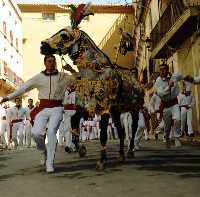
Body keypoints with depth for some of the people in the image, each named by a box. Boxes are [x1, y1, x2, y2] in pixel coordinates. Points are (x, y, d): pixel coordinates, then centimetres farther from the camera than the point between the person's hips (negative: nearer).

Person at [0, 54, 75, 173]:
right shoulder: (39, 77, 8)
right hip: (43, 109, 1)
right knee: (36, 133, -18)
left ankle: (50, 163, -14)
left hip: (56, 109, -1)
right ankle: (44, 152, 14)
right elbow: (24, 88, 4)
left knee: (51, 131, -22)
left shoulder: (63, 76, 8)